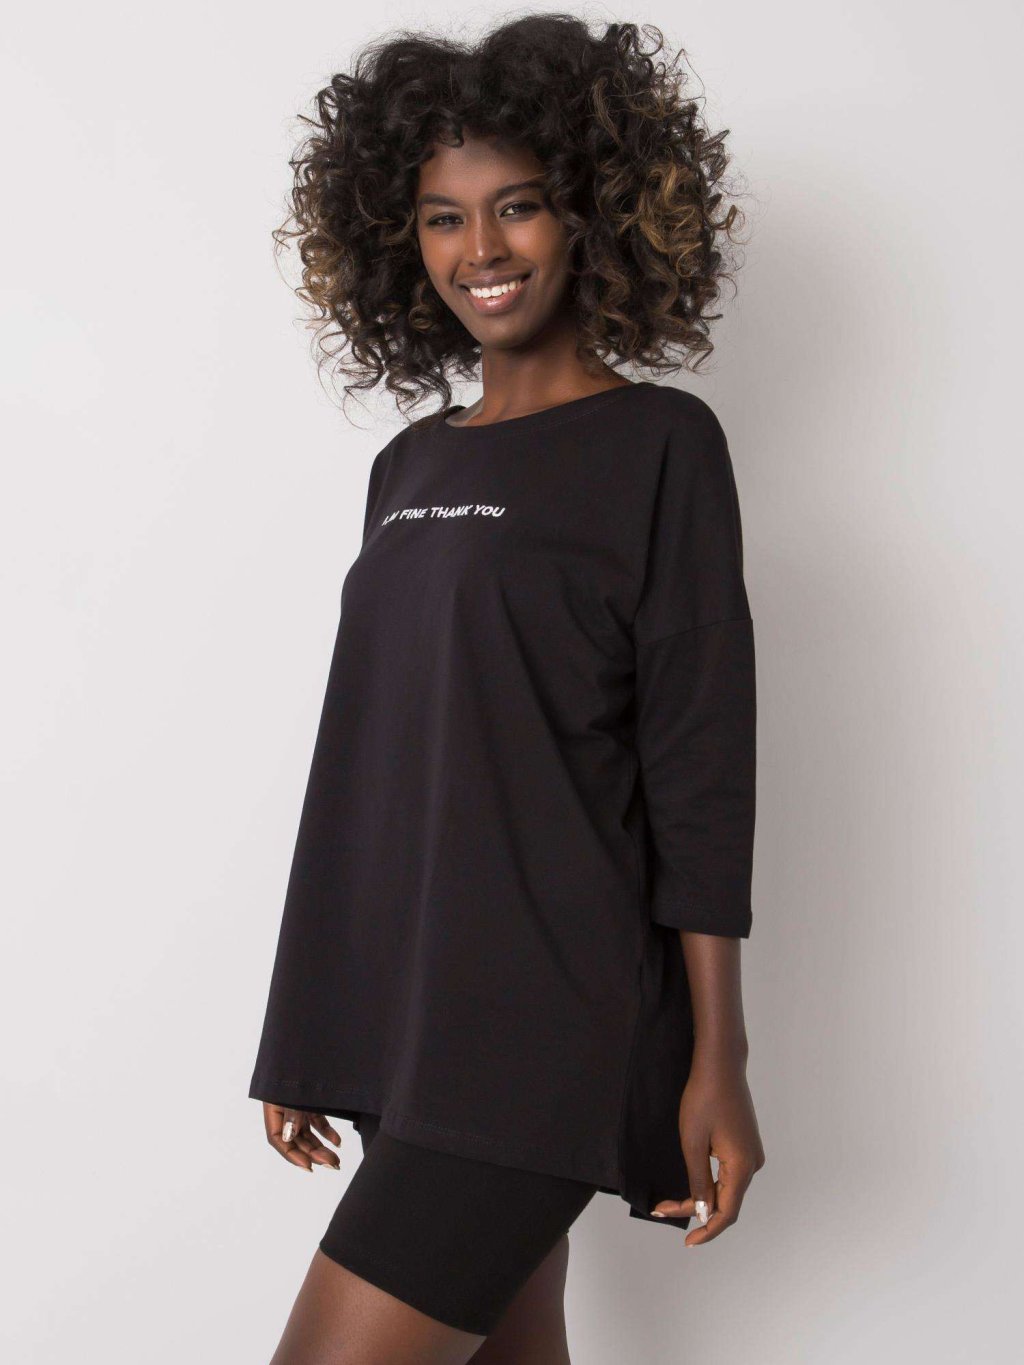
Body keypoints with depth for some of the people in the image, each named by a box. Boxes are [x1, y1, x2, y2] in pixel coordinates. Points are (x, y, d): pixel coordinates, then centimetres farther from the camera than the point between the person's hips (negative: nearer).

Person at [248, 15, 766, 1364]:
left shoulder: (658, 444, -3)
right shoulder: (407, 469, 14)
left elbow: (701, 766, -8)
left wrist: (717, 1062, -10)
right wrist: (312, 1033, 15)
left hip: (547, 1015, -6)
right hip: (404, 1013, 6)